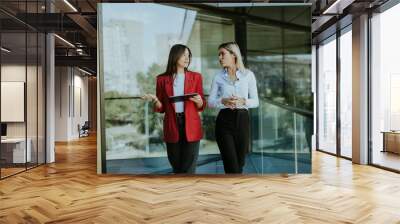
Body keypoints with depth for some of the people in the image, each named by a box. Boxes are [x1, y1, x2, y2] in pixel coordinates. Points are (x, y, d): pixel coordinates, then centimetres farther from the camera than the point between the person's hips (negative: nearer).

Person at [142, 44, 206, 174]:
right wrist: (155, 100, -13)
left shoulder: (195, 77, 6)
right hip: (172, 127, 1)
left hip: (191, 126, -1)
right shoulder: (162, 79, 5)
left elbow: (201, 107, 8)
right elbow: (161, 108, 7)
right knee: (176, 166, 13)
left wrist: (198, 101, -13)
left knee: (188, 168, -3)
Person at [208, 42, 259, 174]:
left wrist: (243, 101, -17)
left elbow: (255, 101, 3)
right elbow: (210, 102, 3)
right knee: (231, 165, -7)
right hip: (224, 121, 0)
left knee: (239, 163, 9)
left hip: (242, 120, 1)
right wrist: (223, 101, -17)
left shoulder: (248, 75, 2)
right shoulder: (218, 77, 5)